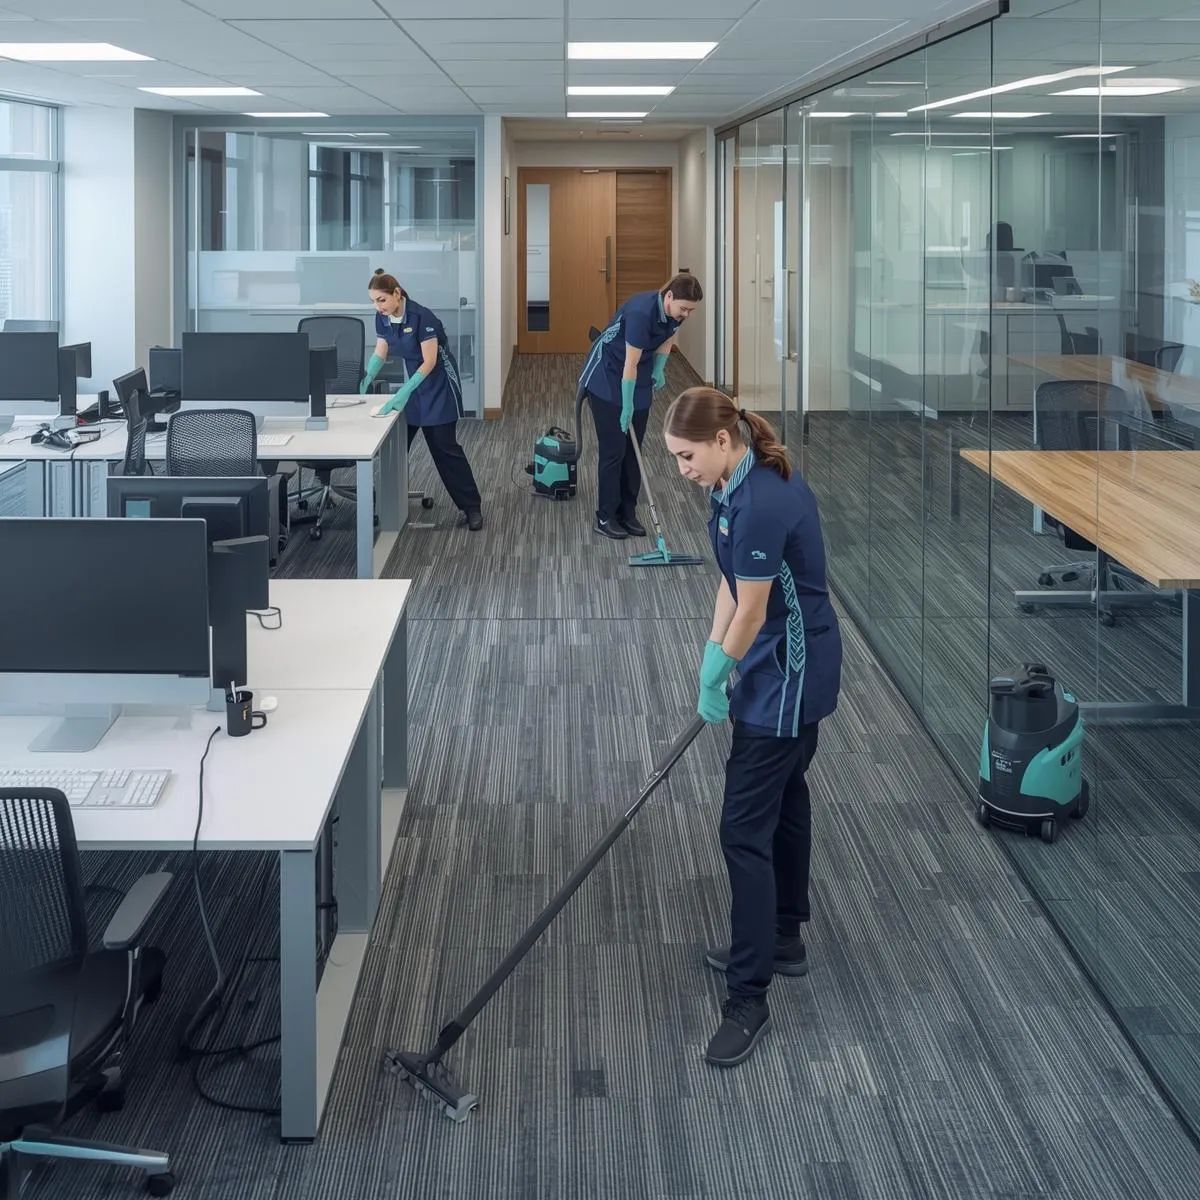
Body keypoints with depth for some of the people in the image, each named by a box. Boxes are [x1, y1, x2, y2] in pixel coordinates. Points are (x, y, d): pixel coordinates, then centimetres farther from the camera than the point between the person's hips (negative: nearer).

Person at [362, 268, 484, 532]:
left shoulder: (421, 316, -26)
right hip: (412, 381, 7)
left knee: (444, 446, -7)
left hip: (438, 384, -7)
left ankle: (471, 507, -1)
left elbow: (429, 362, -26)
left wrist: (403, 393, -33)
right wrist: (367, 378, -15)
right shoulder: (382, 318, -6)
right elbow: (381, 352, 4)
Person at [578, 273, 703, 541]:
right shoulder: (642, 311, -33)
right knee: (613, 449, -5)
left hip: (639, 380, 7)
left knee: (633, 449, 6)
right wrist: (626, 408, -22)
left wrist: (658, 370, -2)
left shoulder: (674, 313, -11)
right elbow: (630, 364, -28)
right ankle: (605, 517, 3)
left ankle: (627, 513, 13)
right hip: (606, 378, -7)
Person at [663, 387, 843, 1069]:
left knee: (746, 827, -9)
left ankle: (749, 1000, -5)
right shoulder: (743, 482, 3)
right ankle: (785, 939, 40)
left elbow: (751, 611, -20)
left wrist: (714, 681, -5)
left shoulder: (761, 503, -28)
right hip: (793, 665, 11)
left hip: (788, 676, -11)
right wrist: (713, 659, 2)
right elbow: (736, 584, 11)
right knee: (783, 797, 23)